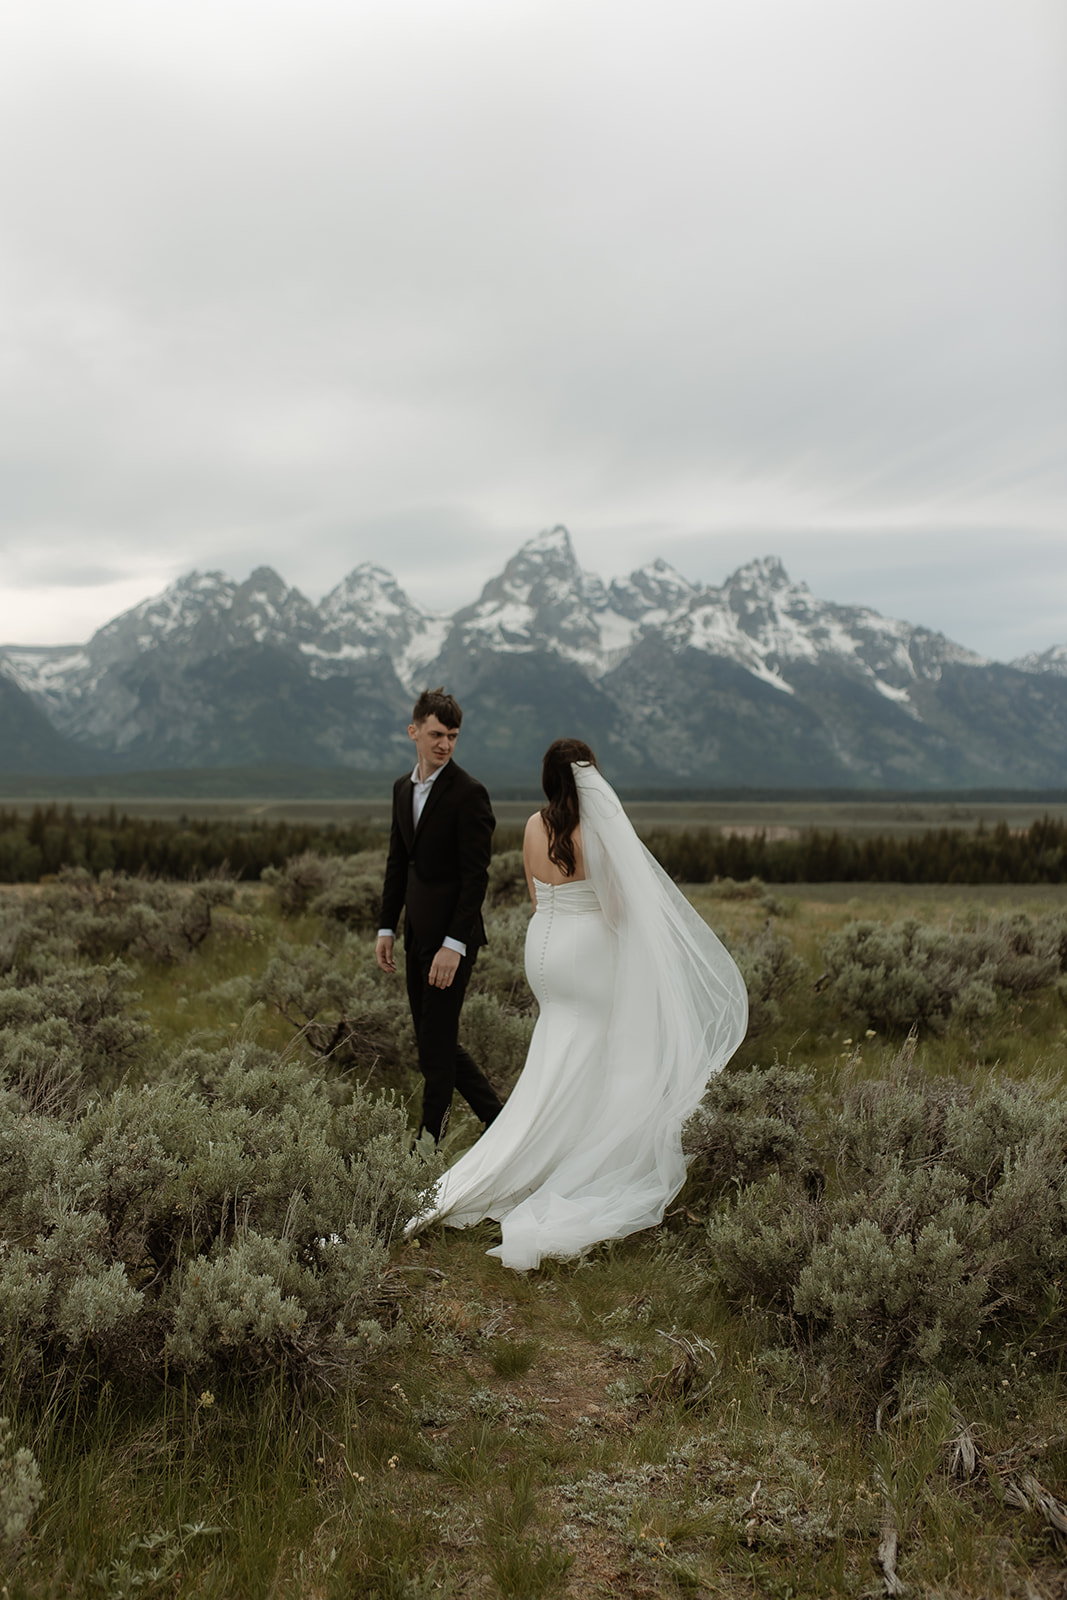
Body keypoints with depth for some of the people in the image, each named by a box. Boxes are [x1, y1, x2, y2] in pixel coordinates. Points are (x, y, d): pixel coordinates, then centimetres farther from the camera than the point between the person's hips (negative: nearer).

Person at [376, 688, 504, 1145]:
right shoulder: (403, 787, 10)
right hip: (418, 934, 8)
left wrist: (454, 944, -22)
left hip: (452, 936, -8)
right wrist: (387, 927, 11)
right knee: (434, 1041, 14)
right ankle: (500, 1120, 27)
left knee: (436, 1044, 0)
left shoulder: (468, 793, -14)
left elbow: (476, 875, -17)